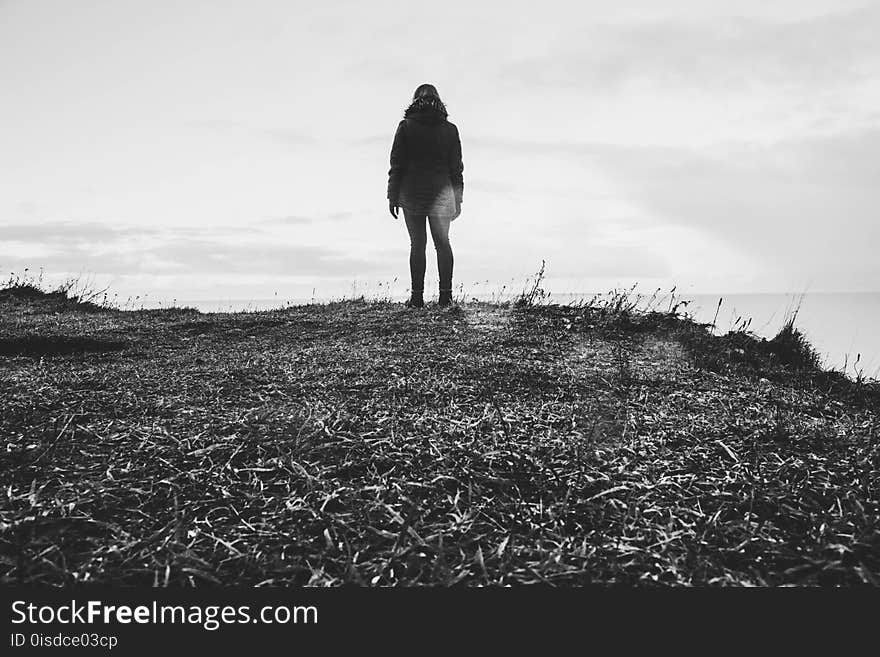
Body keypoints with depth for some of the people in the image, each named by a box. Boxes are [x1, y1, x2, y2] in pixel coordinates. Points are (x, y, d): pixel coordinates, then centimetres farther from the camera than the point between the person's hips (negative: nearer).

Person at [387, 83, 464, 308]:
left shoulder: (406, 127, -1)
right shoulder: (450, 129, 4)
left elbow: (397, 164, -3)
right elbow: (456, 167, 6)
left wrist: (393, 196, 2)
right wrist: (457, 199, 12)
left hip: (412, 194, -1)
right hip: (441, 193, 1)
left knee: (417, 245, 3)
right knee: (443, 243, 10)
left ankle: (417, 297, 3)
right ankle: (445, 295, 5)